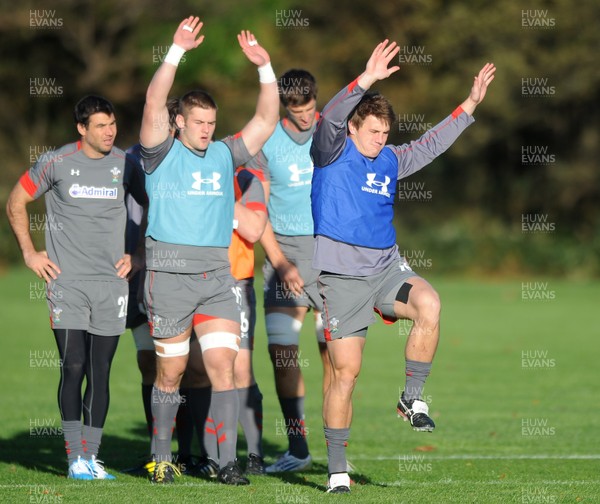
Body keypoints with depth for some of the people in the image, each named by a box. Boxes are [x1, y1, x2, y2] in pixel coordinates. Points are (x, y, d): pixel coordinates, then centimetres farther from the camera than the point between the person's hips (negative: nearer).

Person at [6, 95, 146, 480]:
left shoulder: (125, 164, 4)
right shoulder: (57, 163, -2)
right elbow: (16, 203, 9)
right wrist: (29, 252, 4)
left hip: (111, 282, 2)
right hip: (67, 282, -2)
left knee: (100, 373, 3)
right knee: (73, 367, -9)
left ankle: (91, 457, 9)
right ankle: (75, 457, -4)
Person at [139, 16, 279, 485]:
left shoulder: (224, 156, 12)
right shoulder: (163, 155, 0)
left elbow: (267, 120, 11)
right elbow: (153, 104, -14)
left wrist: (265, 67, 0)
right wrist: (177, 50, -19)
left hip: (217, 276, 3)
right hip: (170, 274, -3)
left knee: (224, 366, -6)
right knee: (171, 373, 3)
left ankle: (227, 462, -7)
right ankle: (162, 459, 16)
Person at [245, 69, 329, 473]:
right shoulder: (265, 142, 1)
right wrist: (280, 263, -10)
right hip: (284, 248, 0)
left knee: (334, 350, -6)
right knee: (281, 349, -4)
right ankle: (297, 449, 6)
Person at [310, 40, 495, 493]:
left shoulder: (390, 160, 14)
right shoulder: (333, 152, -3)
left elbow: (431, 145, 25)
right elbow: (331, 117, -22)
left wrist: (470, 105, 21)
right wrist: (366, 81, -35)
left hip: (387, 268, 5)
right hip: (343, 277, -5)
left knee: (429, 304, -27)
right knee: (345, 373, -4)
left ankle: (412, 398, -10)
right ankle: (337, 469, 7)